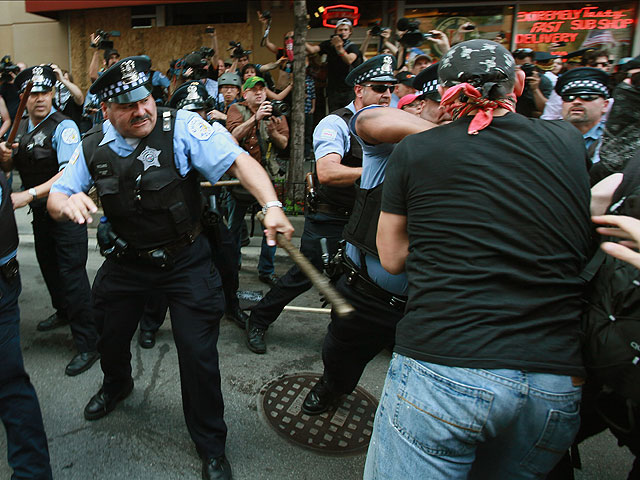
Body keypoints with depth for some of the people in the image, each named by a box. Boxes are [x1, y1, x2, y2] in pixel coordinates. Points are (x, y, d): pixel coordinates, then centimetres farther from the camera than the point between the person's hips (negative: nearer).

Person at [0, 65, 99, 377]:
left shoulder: (63, 127, -16)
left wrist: (29, 194, -36)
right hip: (39, 210, 8)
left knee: (71, 273, -8)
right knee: (48, 266, 22)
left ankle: (87, 344, 0)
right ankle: (63, 312, 47)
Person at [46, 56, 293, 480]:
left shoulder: (181, 127, -19)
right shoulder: (93, 148, -5)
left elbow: (239, 160, -27)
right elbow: (56, 196, 2)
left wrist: (271, 205, -44)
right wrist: (67, 203, -24)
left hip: (185, 259, -4)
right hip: (126, 261, 5)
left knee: (198, 355, -3)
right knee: (111, 337, 24)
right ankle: (117, 384, 63)